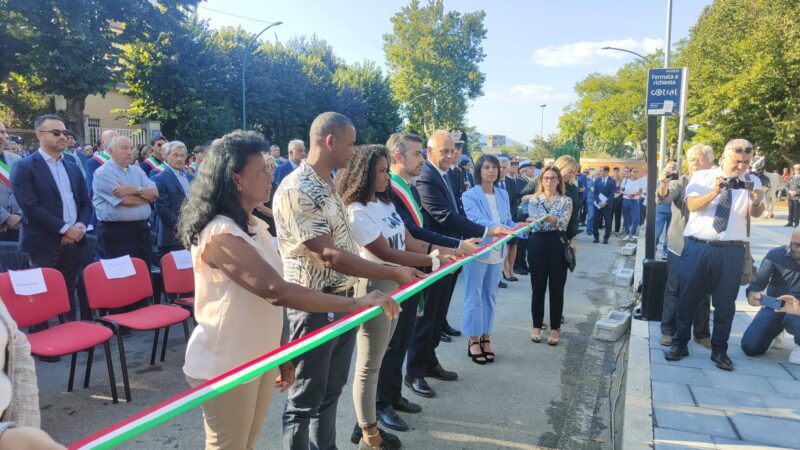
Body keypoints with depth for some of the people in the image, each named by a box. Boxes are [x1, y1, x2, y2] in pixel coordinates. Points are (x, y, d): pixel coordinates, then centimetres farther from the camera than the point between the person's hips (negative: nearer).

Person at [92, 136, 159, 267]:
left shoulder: (137, 170, 13)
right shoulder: (103, 173, -7)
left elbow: (155, 193, 1)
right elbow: (126, 200, -17)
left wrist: (136, 190, -16)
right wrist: (146, 194, 1)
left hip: (141, 229, 6)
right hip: (115, 232, -6)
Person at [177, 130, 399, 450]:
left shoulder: (256, 227, 6)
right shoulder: (220, 234, -24)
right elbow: (276, 291, -34)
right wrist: (356, 303, -35)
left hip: (260, 358, 8)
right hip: (223, 367, -8)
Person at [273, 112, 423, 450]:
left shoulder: (328, 185, 10)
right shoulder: (296, 190, -20)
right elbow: (330, 256, -25)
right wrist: (394, 274, -23)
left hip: (343, 300, 9)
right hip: (314, 307, -9)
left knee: (332, 390, 21)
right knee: (305, 398, 8)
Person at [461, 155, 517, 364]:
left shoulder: (503, 194, 8)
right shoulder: (470, 196, -10)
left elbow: (508, 222, 8)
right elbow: (477, 221, -22)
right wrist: (500, 227, -35)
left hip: (497, 253, 6)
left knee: (490, 296, 13)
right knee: (474, 297, 2)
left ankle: (486, 337, 25)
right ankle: (473, 340, 13)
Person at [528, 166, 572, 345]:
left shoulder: (566, 201, 5)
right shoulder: (534, 200, 7)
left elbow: (564, 223, -11)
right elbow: (533, 222, -8)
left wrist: (552, 219, -33)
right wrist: (541, 219, -31)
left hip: (558, 245, 0)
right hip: (538, 244, 0)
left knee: (557, 288, 4)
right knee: (538, 288, 6)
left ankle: (555, 328, 17)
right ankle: (537, 326, 21)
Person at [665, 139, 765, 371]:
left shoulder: (752, 182, 6)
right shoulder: (702, 177, 2)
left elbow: (756, 213, -8)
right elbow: (692, 205, -11)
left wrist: (757, 201, -30)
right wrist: (714, 192, -28)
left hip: (731, 251, 1)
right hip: (697, 247, -1)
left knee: (725, 302, 9)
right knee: (688, 297, 7)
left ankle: (719, 350, 24)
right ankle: (680, 344, 21)